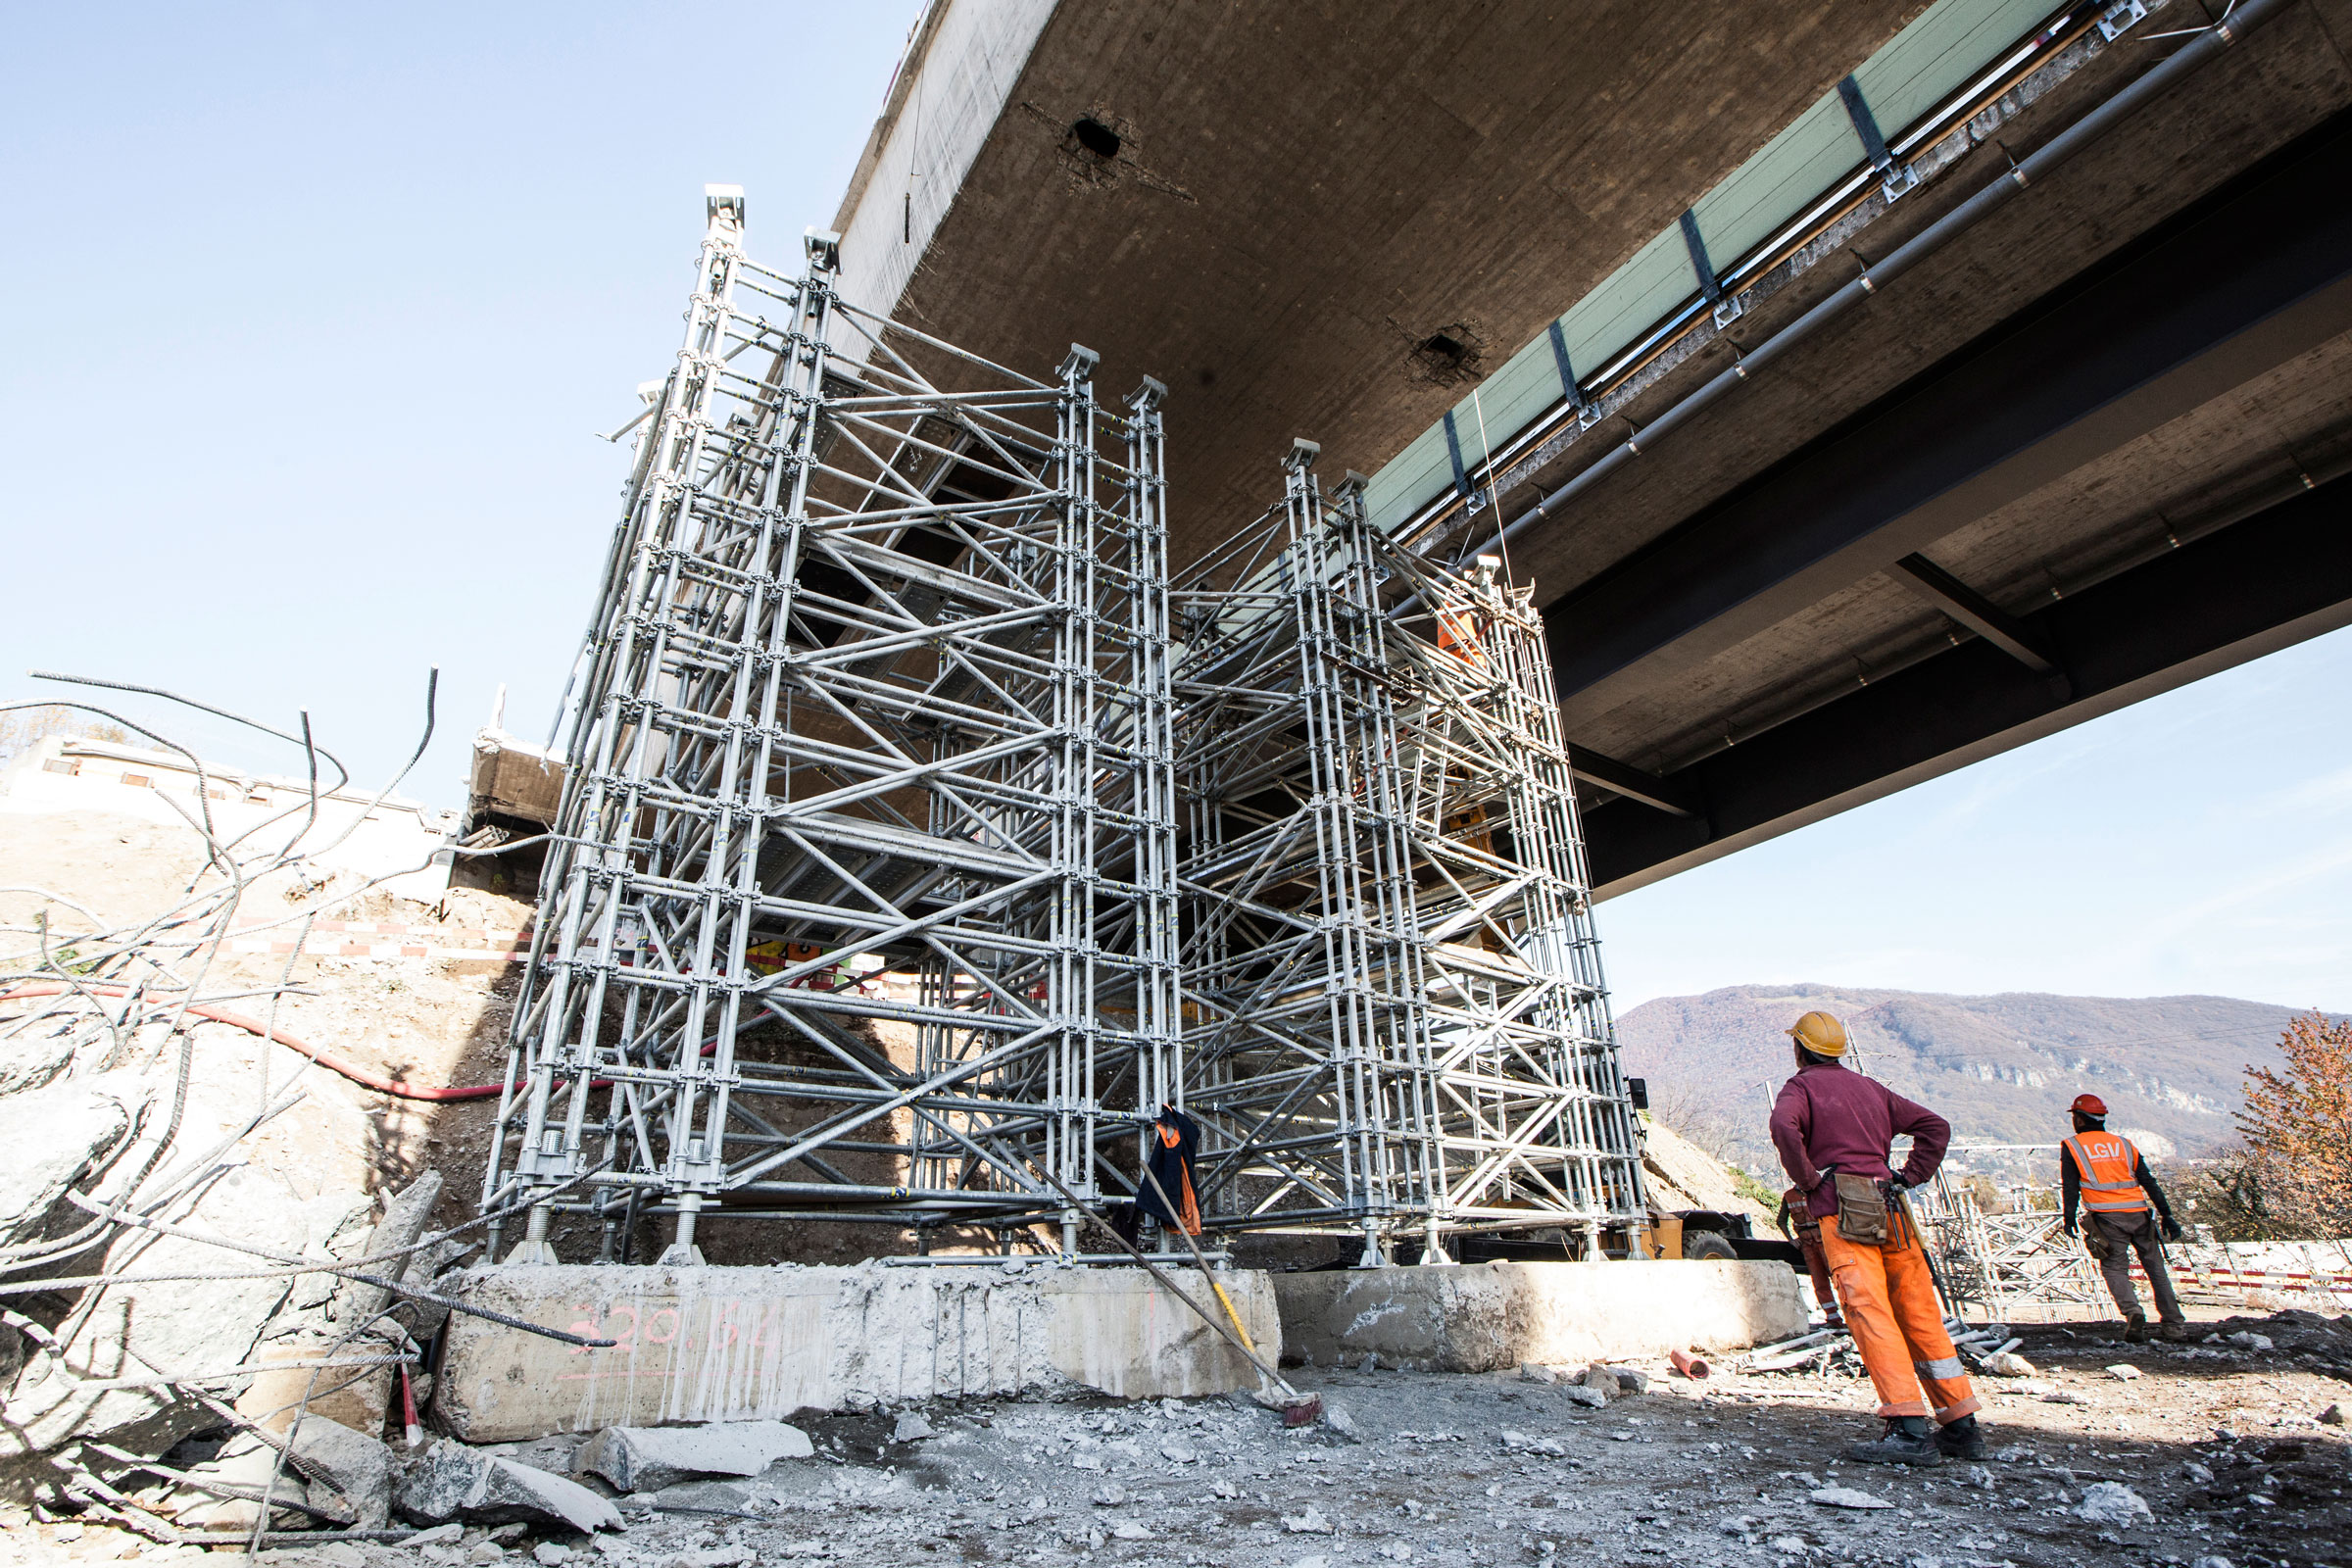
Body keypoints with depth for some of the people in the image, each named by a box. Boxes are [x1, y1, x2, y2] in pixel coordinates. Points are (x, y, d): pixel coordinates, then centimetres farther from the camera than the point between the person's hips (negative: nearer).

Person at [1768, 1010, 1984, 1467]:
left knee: (1869, 1314, -12)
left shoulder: (1801, 1086, 1)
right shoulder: (1871, 1088, 21)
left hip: (1842, 1210, -7)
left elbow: (1784, 1126, -20)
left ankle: (1910, 1428, -19)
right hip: (1889, 1207, 7)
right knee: (1920, 1316, 11)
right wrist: (1909, 1176, 17)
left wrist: (1807, 1180, -8)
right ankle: (1962, 1425, 15)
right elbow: (1935, 1126, 21)